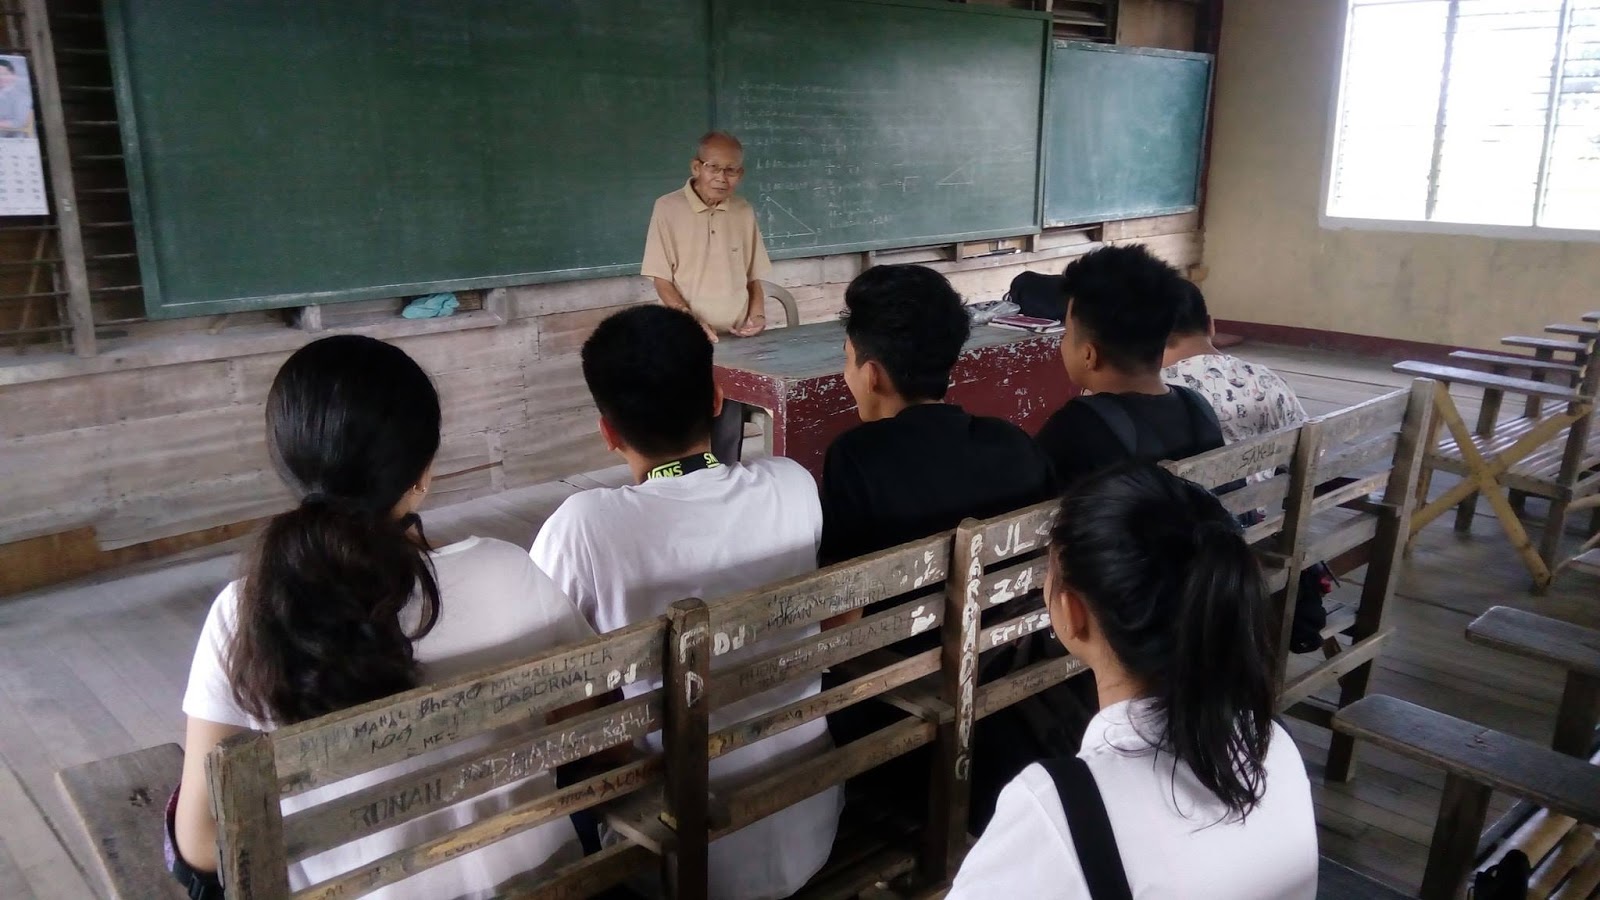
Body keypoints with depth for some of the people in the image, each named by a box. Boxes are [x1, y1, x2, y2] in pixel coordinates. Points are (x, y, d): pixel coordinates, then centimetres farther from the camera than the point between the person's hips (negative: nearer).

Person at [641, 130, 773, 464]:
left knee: (729, 434, 9)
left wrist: (757, 314, -2)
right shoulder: (668, 208, -5)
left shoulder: (744, 212, 7)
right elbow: (661, 279, -6)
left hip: (735, 342, 4)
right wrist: (691, 321, -18)